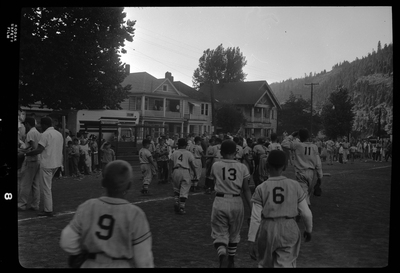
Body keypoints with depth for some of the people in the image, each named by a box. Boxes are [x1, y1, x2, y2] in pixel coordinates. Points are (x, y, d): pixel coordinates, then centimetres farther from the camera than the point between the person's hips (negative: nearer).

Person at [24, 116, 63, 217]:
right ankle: (48, 207, 23)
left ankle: (48, 210, 3)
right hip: (56, 163, 8)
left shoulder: (45, 134, -13)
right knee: (47, 186, 20)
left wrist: (25, 154, -12)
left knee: (46, 188, -1)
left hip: (47, 164, -8)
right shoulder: (59, 134, 12)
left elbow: (39, 150, -19)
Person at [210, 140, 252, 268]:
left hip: (220, 202, -2)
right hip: (236, 203, 2)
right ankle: (231, 261, 37)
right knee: (234, 234, 22)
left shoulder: (215, 166, -3)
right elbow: (246, 190, -2)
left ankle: (223, 255, -21)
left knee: (219, 234, 7)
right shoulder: (242, 167, -2)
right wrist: (252, 209, 2)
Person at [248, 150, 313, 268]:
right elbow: (306, 213, 3)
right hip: (289, 230, 0)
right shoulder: (295, 186, -1)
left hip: (267, 231, 0)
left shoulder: (261, 189, -6)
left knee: (264, 264, 22)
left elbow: (256, 218, -6)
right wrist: (309, 230, 20)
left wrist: (252, 240, 0)